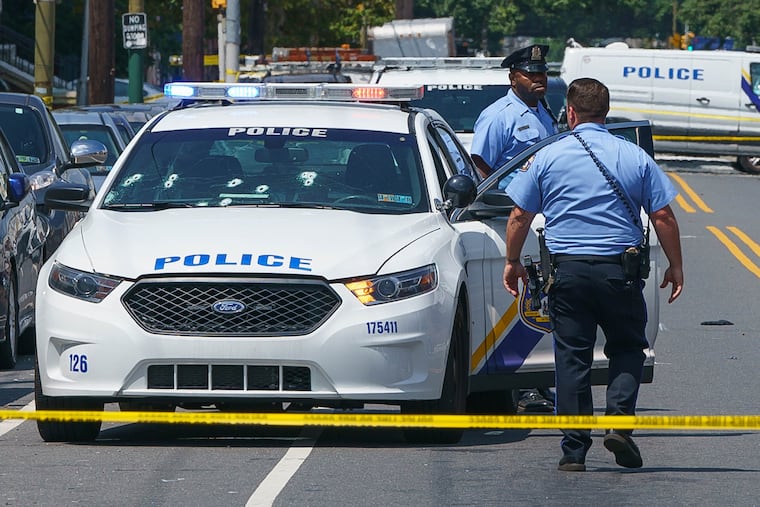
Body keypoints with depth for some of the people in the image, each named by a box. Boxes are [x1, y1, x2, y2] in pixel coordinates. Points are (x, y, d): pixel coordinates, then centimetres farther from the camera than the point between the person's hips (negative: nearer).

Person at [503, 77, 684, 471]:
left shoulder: (546, 158, 1)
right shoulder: (635, 157, 1)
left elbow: (519, 216, 4)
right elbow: (663, 217, 1)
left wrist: (512, 262, 17)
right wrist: (675, 266, 12)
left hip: (567, 271, 0)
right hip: (620, 271, 0)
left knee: (572, 358, 5)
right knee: (627, 348, 15)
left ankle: (574, 449, 3)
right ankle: (619, 421, -5)